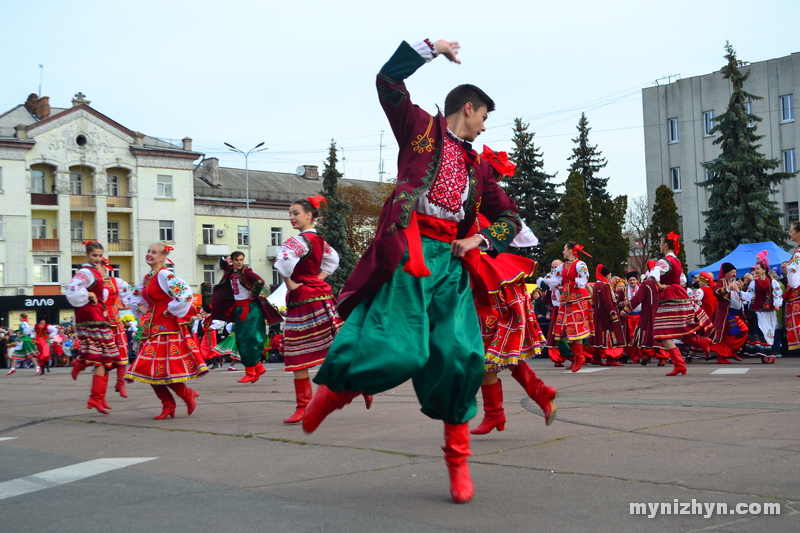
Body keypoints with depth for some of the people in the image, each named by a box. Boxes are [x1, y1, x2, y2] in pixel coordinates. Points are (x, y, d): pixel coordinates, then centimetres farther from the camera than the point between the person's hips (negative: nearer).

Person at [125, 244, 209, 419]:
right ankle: (168, 405, 15)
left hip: (167, 326, -9)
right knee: (150, 369, 5)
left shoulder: (164, 275, -12)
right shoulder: (147, 278, 14)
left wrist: (171, 310, -16)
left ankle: (188, 395, 11)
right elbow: (134, 298, 29)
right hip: (152, 328, 9)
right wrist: (141, 308, 10)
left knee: (163, 369, -10)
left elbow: (185, 292, -26)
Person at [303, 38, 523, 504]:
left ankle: (458, 458, 5)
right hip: (407, 252, -5)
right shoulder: (421, 127, 12)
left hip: (450, 260, 5)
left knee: (460, 352, -8)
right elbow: (389, 81, 2)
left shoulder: (476, 167, 24)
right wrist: (430, 48, 5)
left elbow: (511, 217, 26)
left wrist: (481, 240, 8)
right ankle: (334, 389, 13)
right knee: (399, 350, -17)